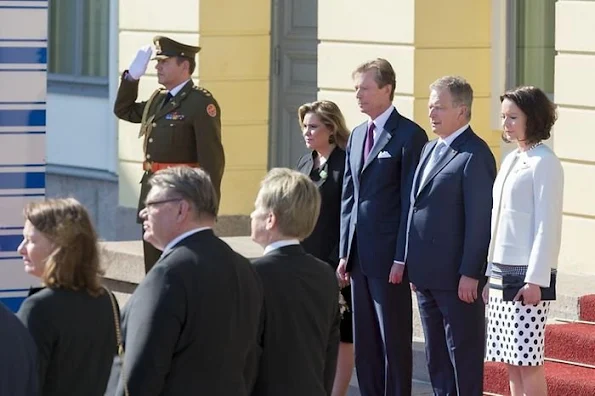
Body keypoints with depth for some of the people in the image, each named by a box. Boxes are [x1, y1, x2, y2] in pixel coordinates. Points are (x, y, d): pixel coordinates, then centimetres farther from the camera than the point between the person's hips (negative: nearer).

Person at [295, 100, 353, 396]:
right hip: (304, 261, 7)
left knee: (339, 337, 1)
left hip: (336, 264, -7)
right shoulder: (305, 163, 12)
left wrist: (341, 262, -17)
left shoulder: (346, 164, -11)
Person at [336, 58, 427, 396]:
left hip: (389, 257, -7)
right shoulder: (357, 135, 16)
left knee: (394, 342, -1)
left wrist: (401, 259, -15)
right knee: (365, 342, 10)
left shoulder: (409, 135, -8)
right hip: (359, 255, 7)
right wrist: (345, 253, 11)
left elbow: (411, 201, -11)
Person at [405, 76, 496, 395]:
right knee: (436, 357, 14)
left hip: (457, 276, -9)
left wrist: (470, 274, -19)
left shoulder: (474, 155, -13)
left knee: (464, 356, -1)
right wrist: (414, 267, 14)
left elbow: (479, 219, -17)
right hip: (428, 274, 9)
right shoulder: (431, 149, 15)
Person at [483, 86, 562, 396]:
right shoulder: (511, 161, 15)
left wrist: (535, 279, -17)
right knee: (511, 361, 7)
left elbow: (547, 225, -13)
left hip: (526, 273, -8)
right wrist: (489, 273, 16)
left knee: (526, 359, -8)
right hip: (501, 271, 8)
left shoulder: (544, 163, -9)